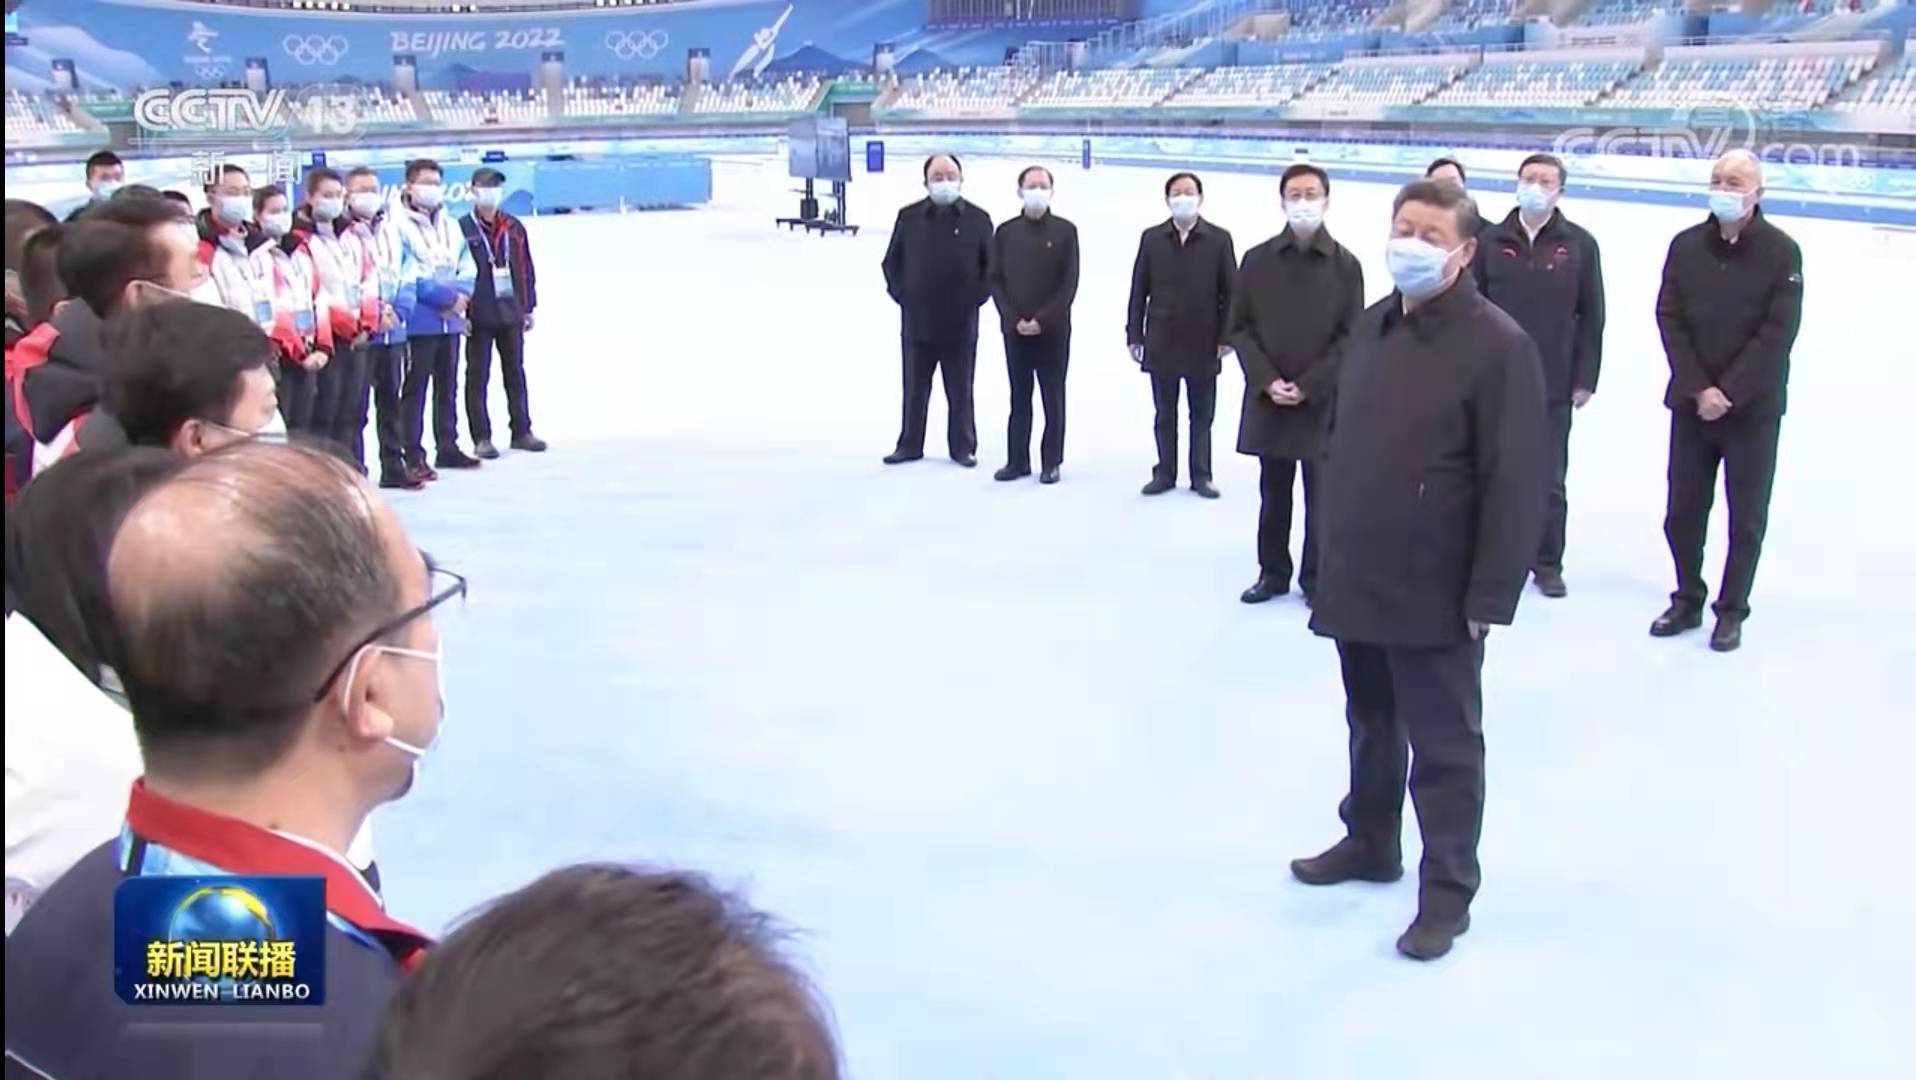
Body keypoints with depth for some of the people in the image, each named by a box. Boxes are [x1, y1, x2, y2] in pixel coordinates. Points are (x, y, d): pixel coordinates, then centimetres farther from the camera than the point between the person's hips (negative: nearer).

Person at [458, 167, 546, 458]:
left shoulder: (513, 227, 8)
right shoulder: (462, 229, -6)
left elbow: (525, 268, 12)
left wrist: (529, 308, 11)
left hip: (511, 314, 4)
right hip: (479, 316, -4)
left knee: (516, 374, 11)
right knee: (478, 378, 3)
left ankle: (522, 431, 21)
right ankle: (481, 438, 8)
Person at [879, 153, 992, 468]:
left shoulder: (978, 219, 0)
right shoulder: (909, 217, 2)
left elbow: (991, 266, 5)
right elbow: (892, 261, 10)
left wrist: (976, 297, -2)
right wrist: (900, 294, 2)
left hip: (961, 323, -1)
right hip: (917, 321, 1)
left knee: (960, 391, 8)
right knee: (914, 389, 10)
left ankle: (963, 447, 18)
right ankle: (910, 444, 21)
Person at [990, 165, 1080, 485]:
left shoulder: (1065, 231, 0)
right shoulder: (1005, 232, 6)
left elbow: (1069, 283, -5)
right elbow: (995, 280, 4)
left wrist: (1042, 320, -13)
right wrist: (1014, 318, -9)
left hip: (1053, 331, -2)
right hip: (1014, 330, 2)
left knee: (1053, 399, 3)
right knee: (1019, 398, 8)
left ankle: (1051, 462, 10)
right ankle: (1017, 460, 14)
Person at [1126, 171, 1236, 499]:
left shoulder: (1219, 239, -2)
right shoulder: (1152, 238, 2)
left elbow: (1230, 291, -1)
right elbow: (1139, 290, 4)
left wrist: (1226, 336, -6)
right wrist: (1135, 335, 0)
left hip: (1203, 344, -1)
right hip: (1161, 343, 1)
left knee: (1202, 415, 9)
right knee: (1165, 415, 10)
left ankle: (1201, 475, 18)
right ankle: (1165, 473, 20)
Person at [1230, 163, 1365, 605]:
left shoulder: (1345, 264, -1)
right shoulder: (1257, 260, 3)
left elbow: (1351, 336, -3)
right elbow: (1239, 328, 3)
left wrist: (1308, 386, -11)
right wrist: (1267, 379, -9)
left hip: (1323, 401, -2)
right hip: (1267, 399, 2)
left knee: (1321, 497, 5)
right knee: (1273, 493, 12)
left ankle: (1316, 578, 17)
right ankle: (1273, 572, 25)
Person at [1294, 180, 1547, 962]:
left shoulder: (1497, 345, -15)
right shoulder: (1371, 327, 8)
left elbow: (1516, 480, -18)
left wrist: (1491, 595, -19)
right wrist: (1333, 553, 15)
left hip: (1436, 595, -7)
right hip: (1357, 582, 7)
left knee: (1443, 745, 5)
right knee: (1370, 724, 23)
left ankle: (1448, 889, 19)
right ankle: (1369, 842, 41)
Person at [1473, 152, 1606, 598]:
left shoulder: (1580, 244, -1)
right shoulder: (1490, 240, 0)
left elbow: (1591, 317, 1)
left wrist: (1585, 379, -2)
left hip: (1554, 385, -1)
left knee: (1550, 481, 7)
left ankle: (1548, 564, 20)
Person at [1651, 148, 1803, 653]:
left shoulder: (1782, 252, -7)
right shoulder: (1686, 246, 1)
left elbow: (1777, 334, -10)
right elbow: (1669, 320, -1)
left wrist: (1728, 392, -16)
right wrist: (1699, 388, -10)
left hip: (1753, 408, -3)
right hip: (1691, 402, 3)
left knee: (1747, 517, 6)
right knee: (1683, 511, 9)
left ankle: (1731, 612, 18)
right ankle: (1688, 600, 25)